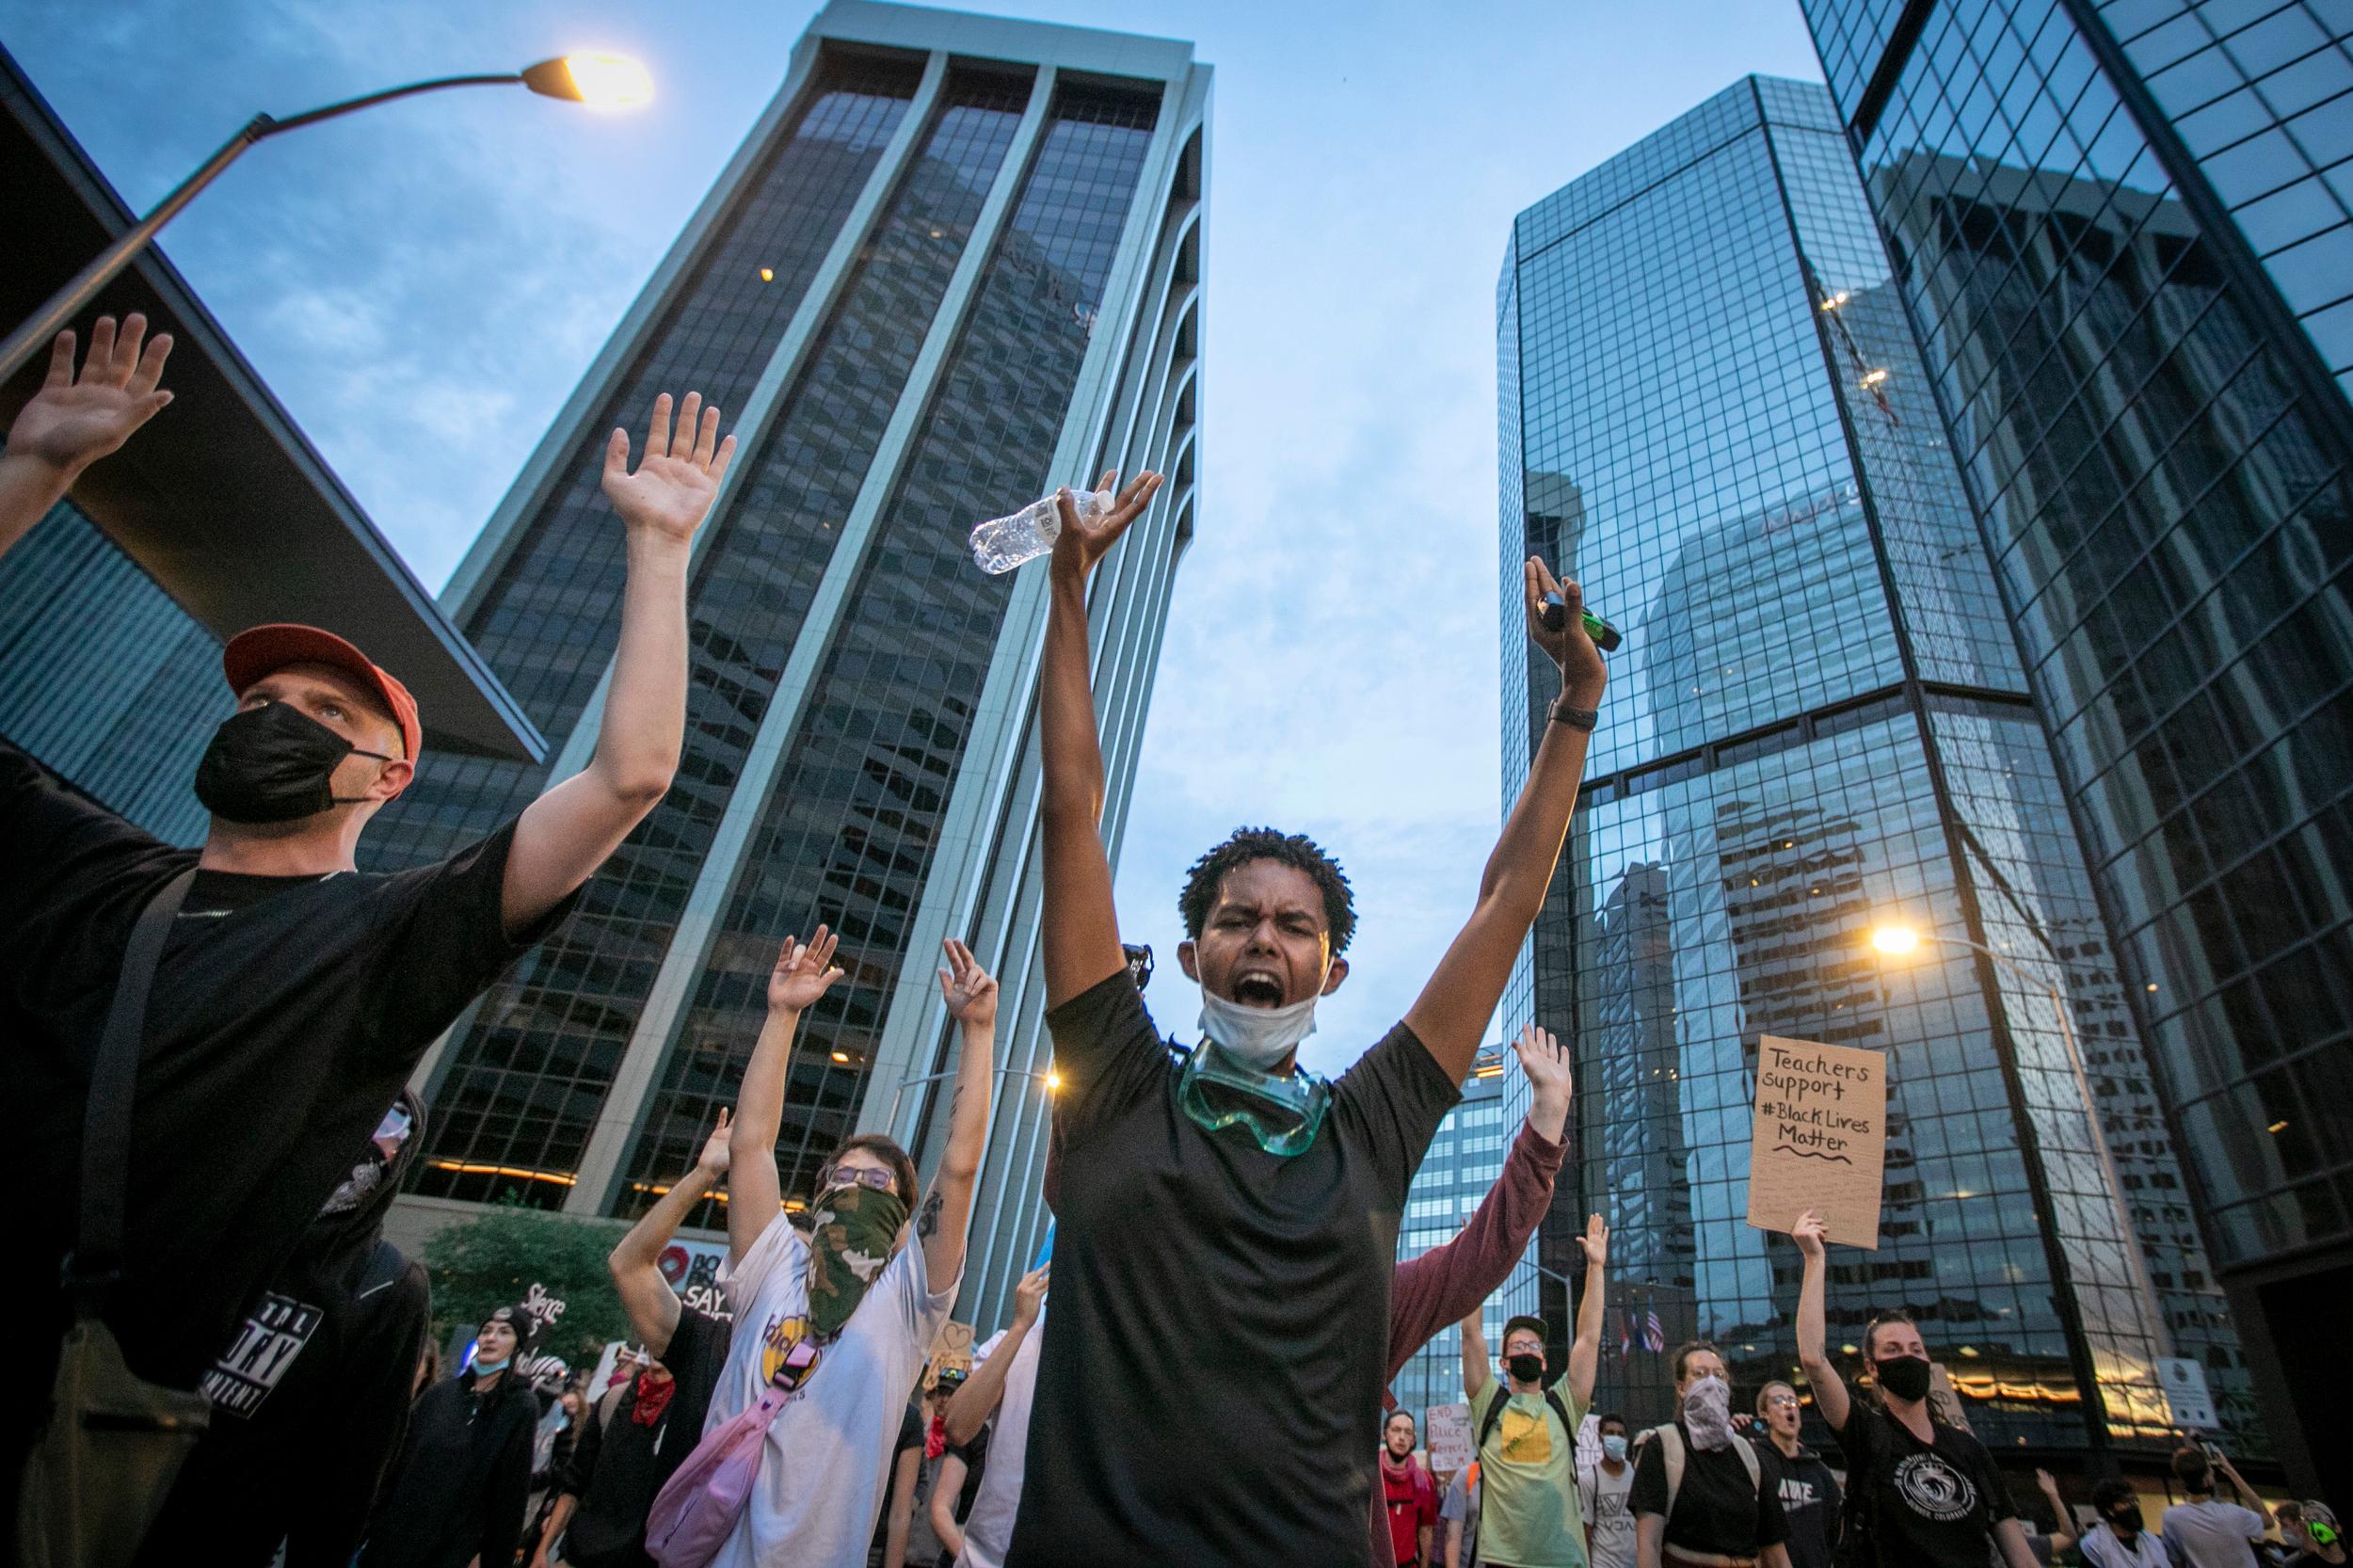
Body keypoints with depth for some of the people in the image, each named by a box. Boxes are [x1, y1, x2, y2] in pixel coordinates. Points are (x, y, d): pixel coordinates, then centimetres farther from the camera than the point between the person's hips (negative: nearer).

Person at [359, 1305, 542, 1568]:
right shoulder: (441, 1391, 6)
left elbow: (511, 1487, -7)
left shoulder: (522, 1405, -7)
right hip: (394, 1528, 4)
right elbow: (400, 1458, 10)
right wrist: (372, 1521, 7)